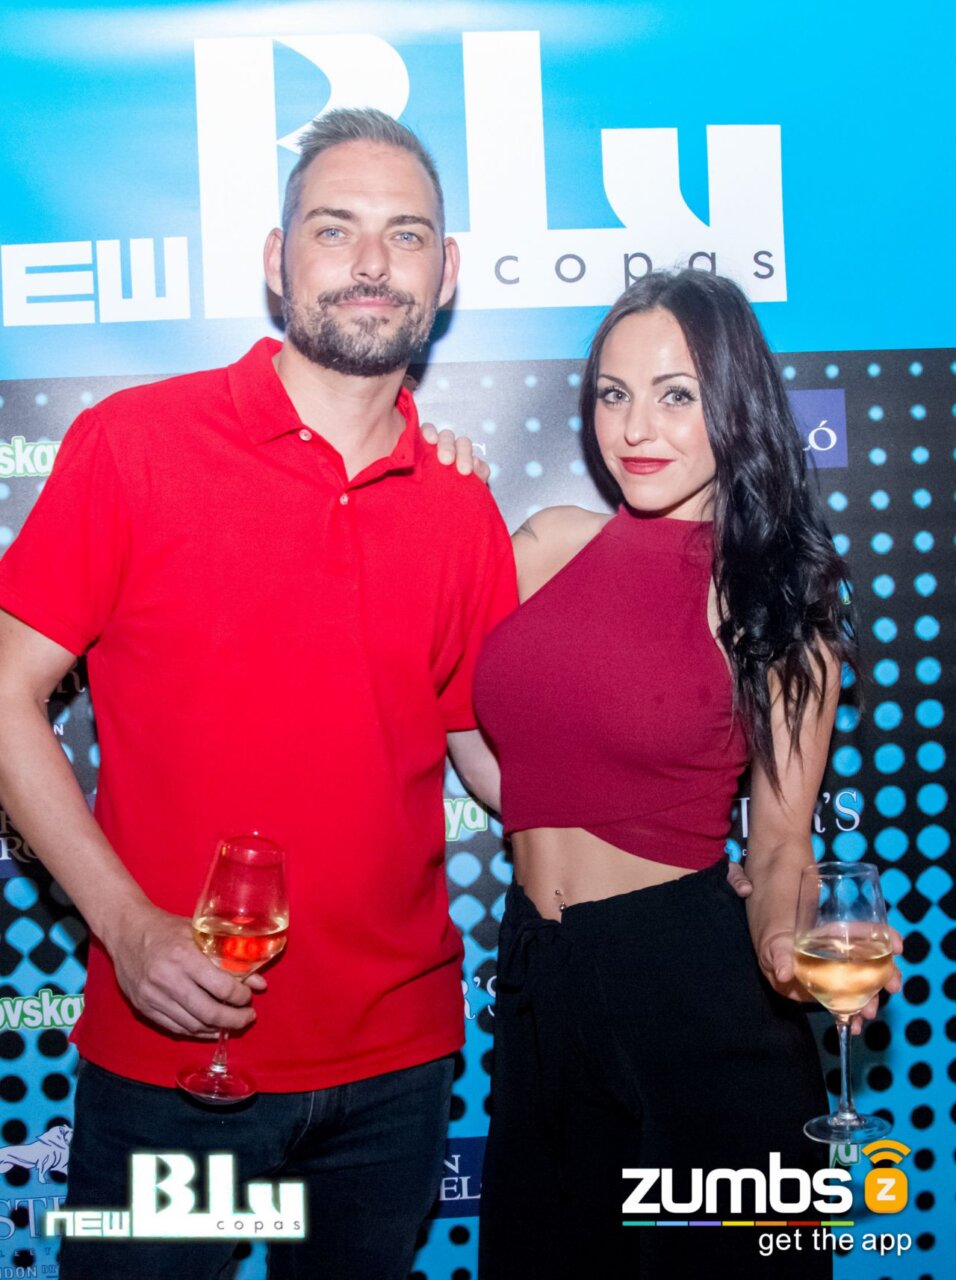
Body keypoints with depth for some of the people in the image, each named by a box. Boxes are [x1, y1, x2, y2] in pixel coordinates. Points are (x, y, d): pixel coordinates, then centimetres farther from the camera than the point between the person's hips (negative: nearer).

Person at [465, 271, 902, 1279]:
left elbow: (779, 845, -4)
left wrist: (787, 947, -26)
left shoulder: (776, 598, -4)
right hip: (535, 969, 4)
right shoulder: (550, 544, 3)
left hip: (689, 979, -3)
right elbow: (497, 769, 7)